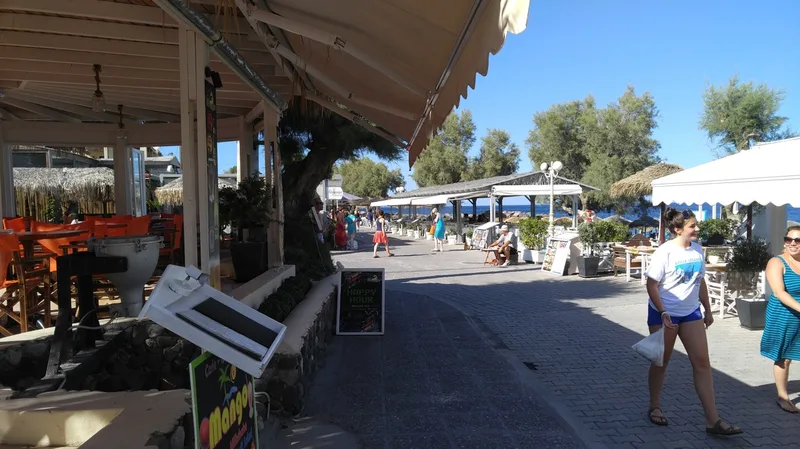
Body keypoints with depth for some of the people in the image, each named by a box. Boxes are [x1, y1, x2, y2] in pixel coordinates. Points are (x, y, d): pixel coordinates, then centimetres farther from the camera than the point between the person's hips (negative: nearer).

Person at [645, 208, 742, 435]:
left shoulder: (697, 249, 2)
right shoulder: (665, 252, -16)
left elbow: (700, 281, 13)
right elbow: (651, 285, -16)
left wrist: (708, 310, 14)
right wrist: (663, 313, -25)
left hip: (690, 312, 6)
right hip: (664, 313, -5)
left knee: (702, 362, 1)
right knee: (661, 361, 7)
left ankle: (713, 420, 7)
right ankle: (654, 407, 26)